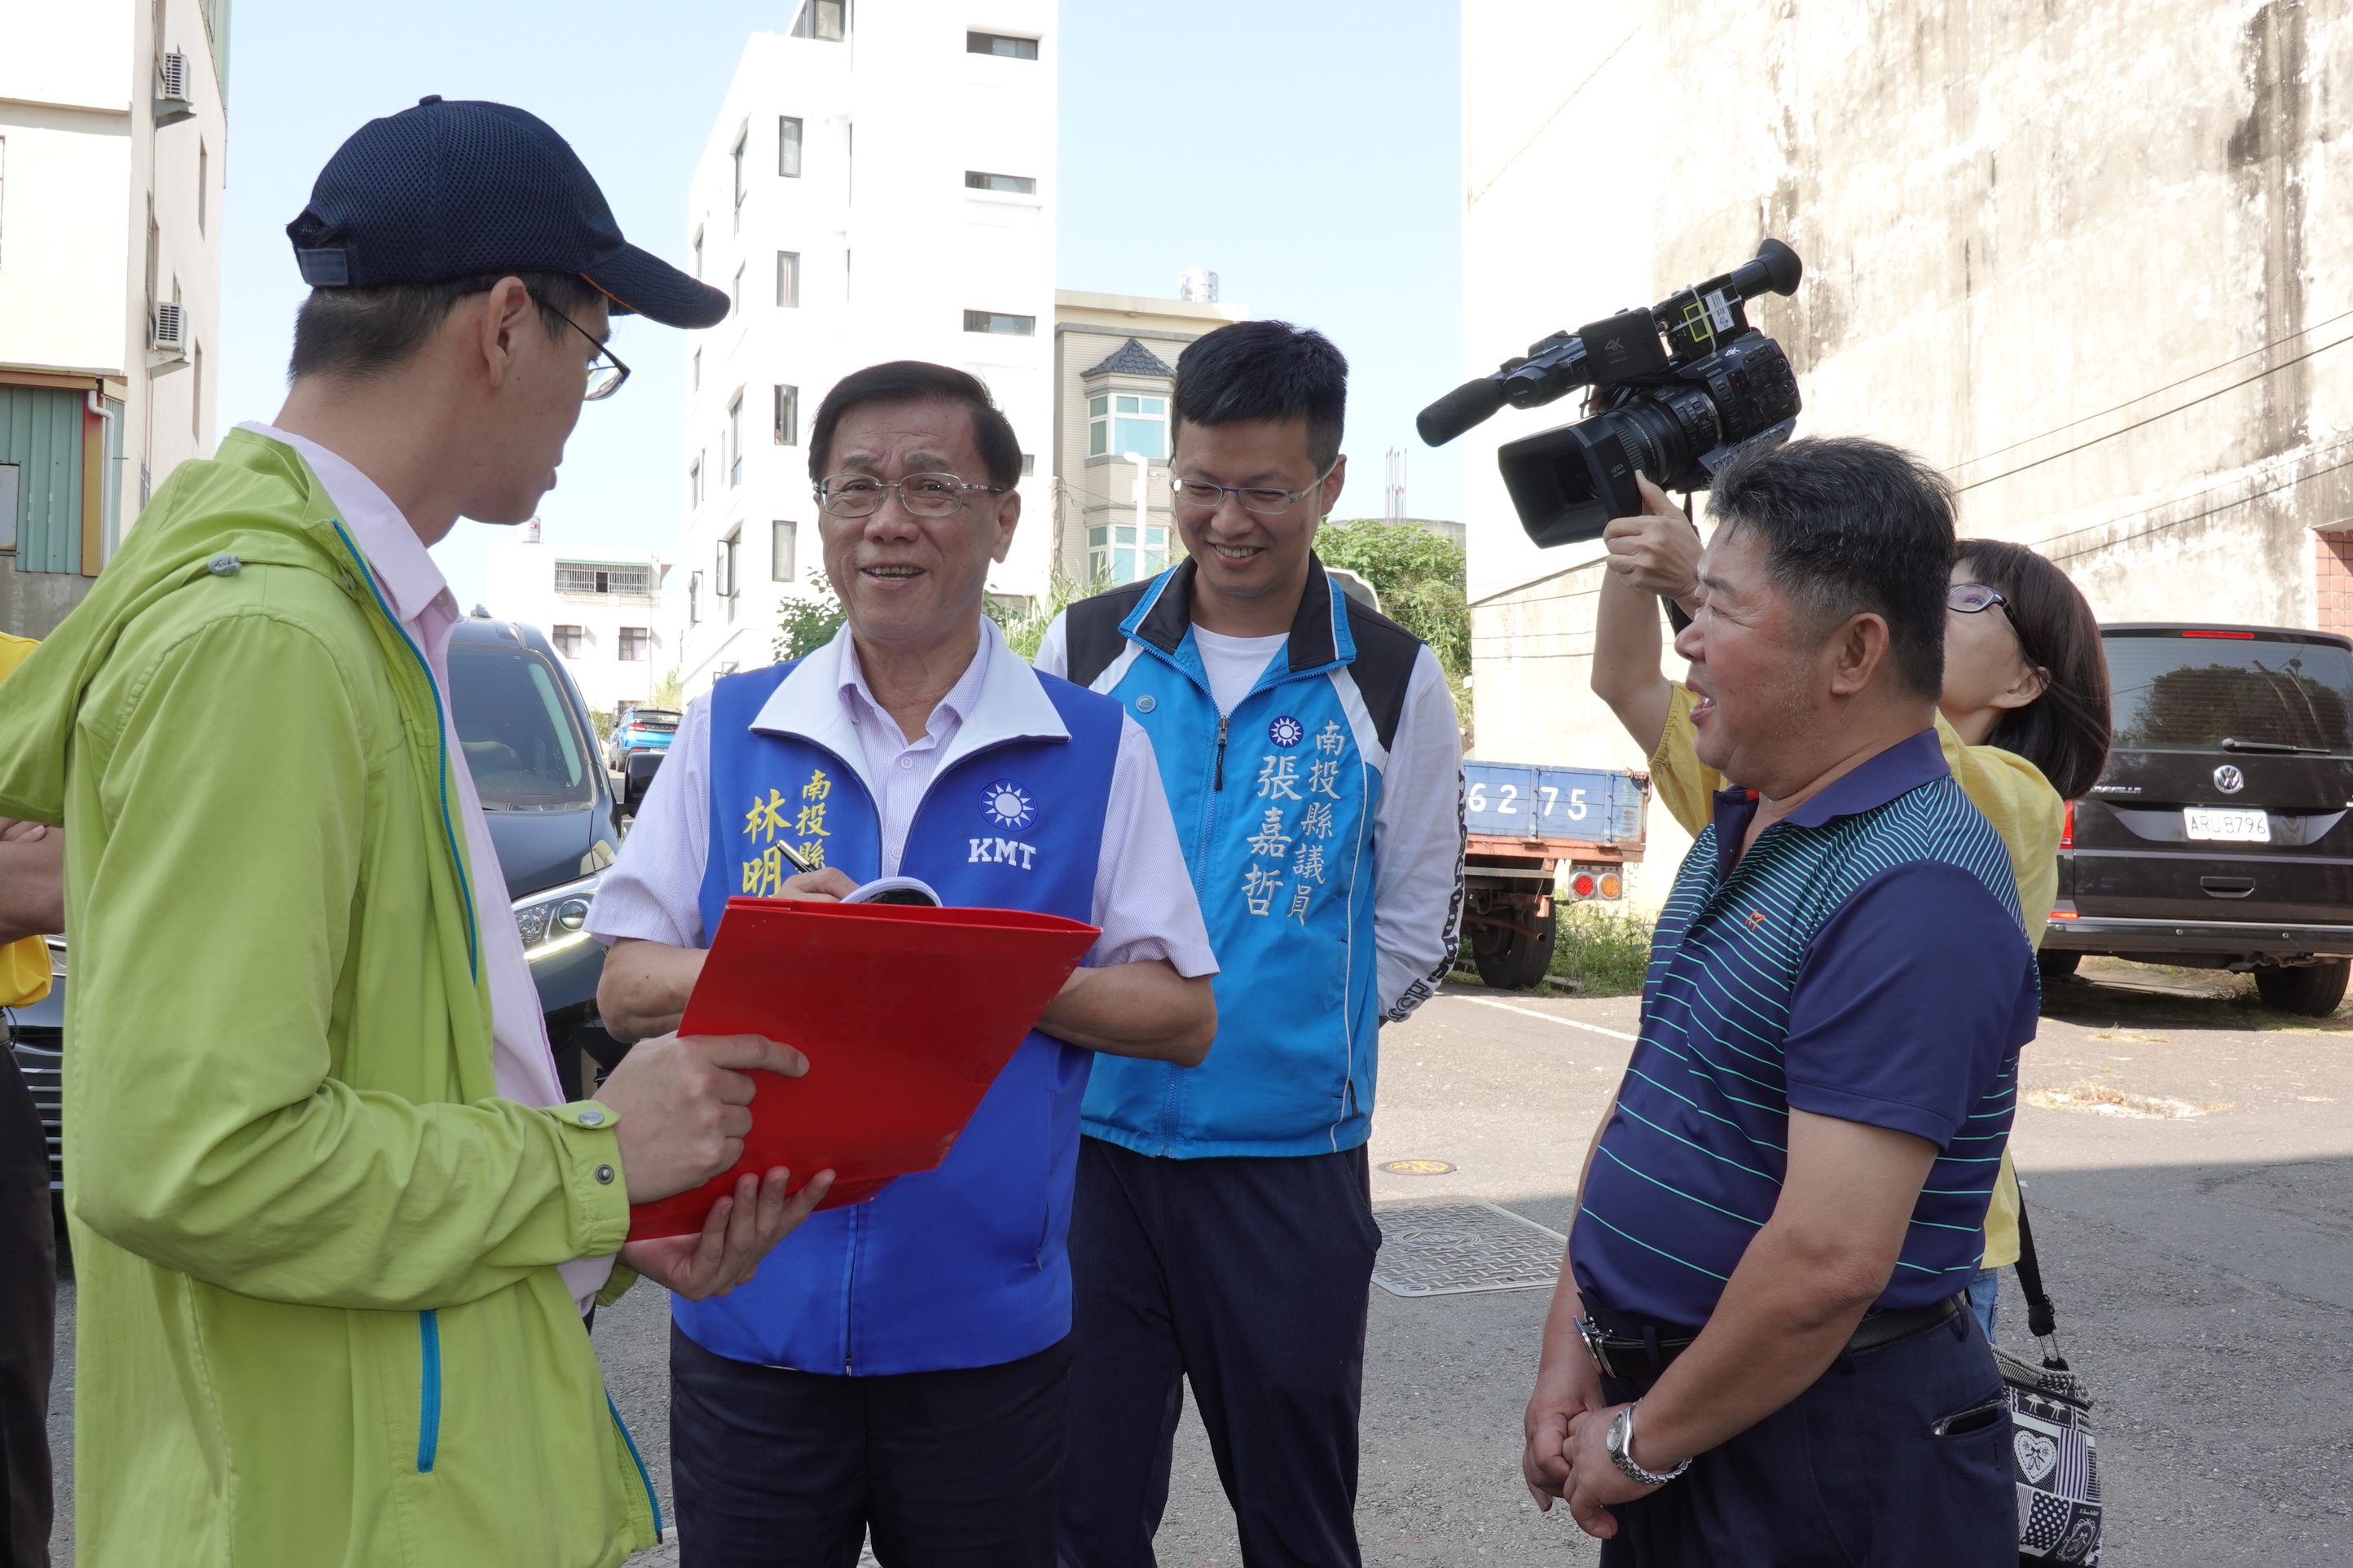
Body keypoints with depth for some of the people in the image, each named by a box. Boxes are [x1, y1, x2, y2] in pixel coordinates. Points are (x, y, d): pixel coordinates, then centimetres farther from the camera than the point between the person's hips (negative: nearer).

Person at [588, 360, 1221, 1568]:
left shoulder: (1095, 750, -1)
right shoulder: (727, 728, 4)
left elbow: (1184, 1018, -1)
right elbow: (625, 991, 4)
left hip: (989, 1324, -1)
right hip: (751, 1314, 1)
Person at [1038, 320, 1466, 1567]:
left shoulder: (1389, 683, 0)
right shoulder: (1085, 649, 3)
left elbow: (1417, 928, 5)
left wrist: (1288, 1040, -3)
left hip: (1291, 1160, -1)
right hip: (1092, 1141, 1)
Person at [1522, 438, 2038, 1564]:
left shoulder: (1912, 889, -24)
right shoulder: (1738, 837, 8)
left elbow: (1827, 1262, -28)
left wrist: (1644, 1440, -16)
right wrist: (1572, 1354, 4)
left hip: (1824, 1452, -8)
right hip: (1659, 1397, 9)